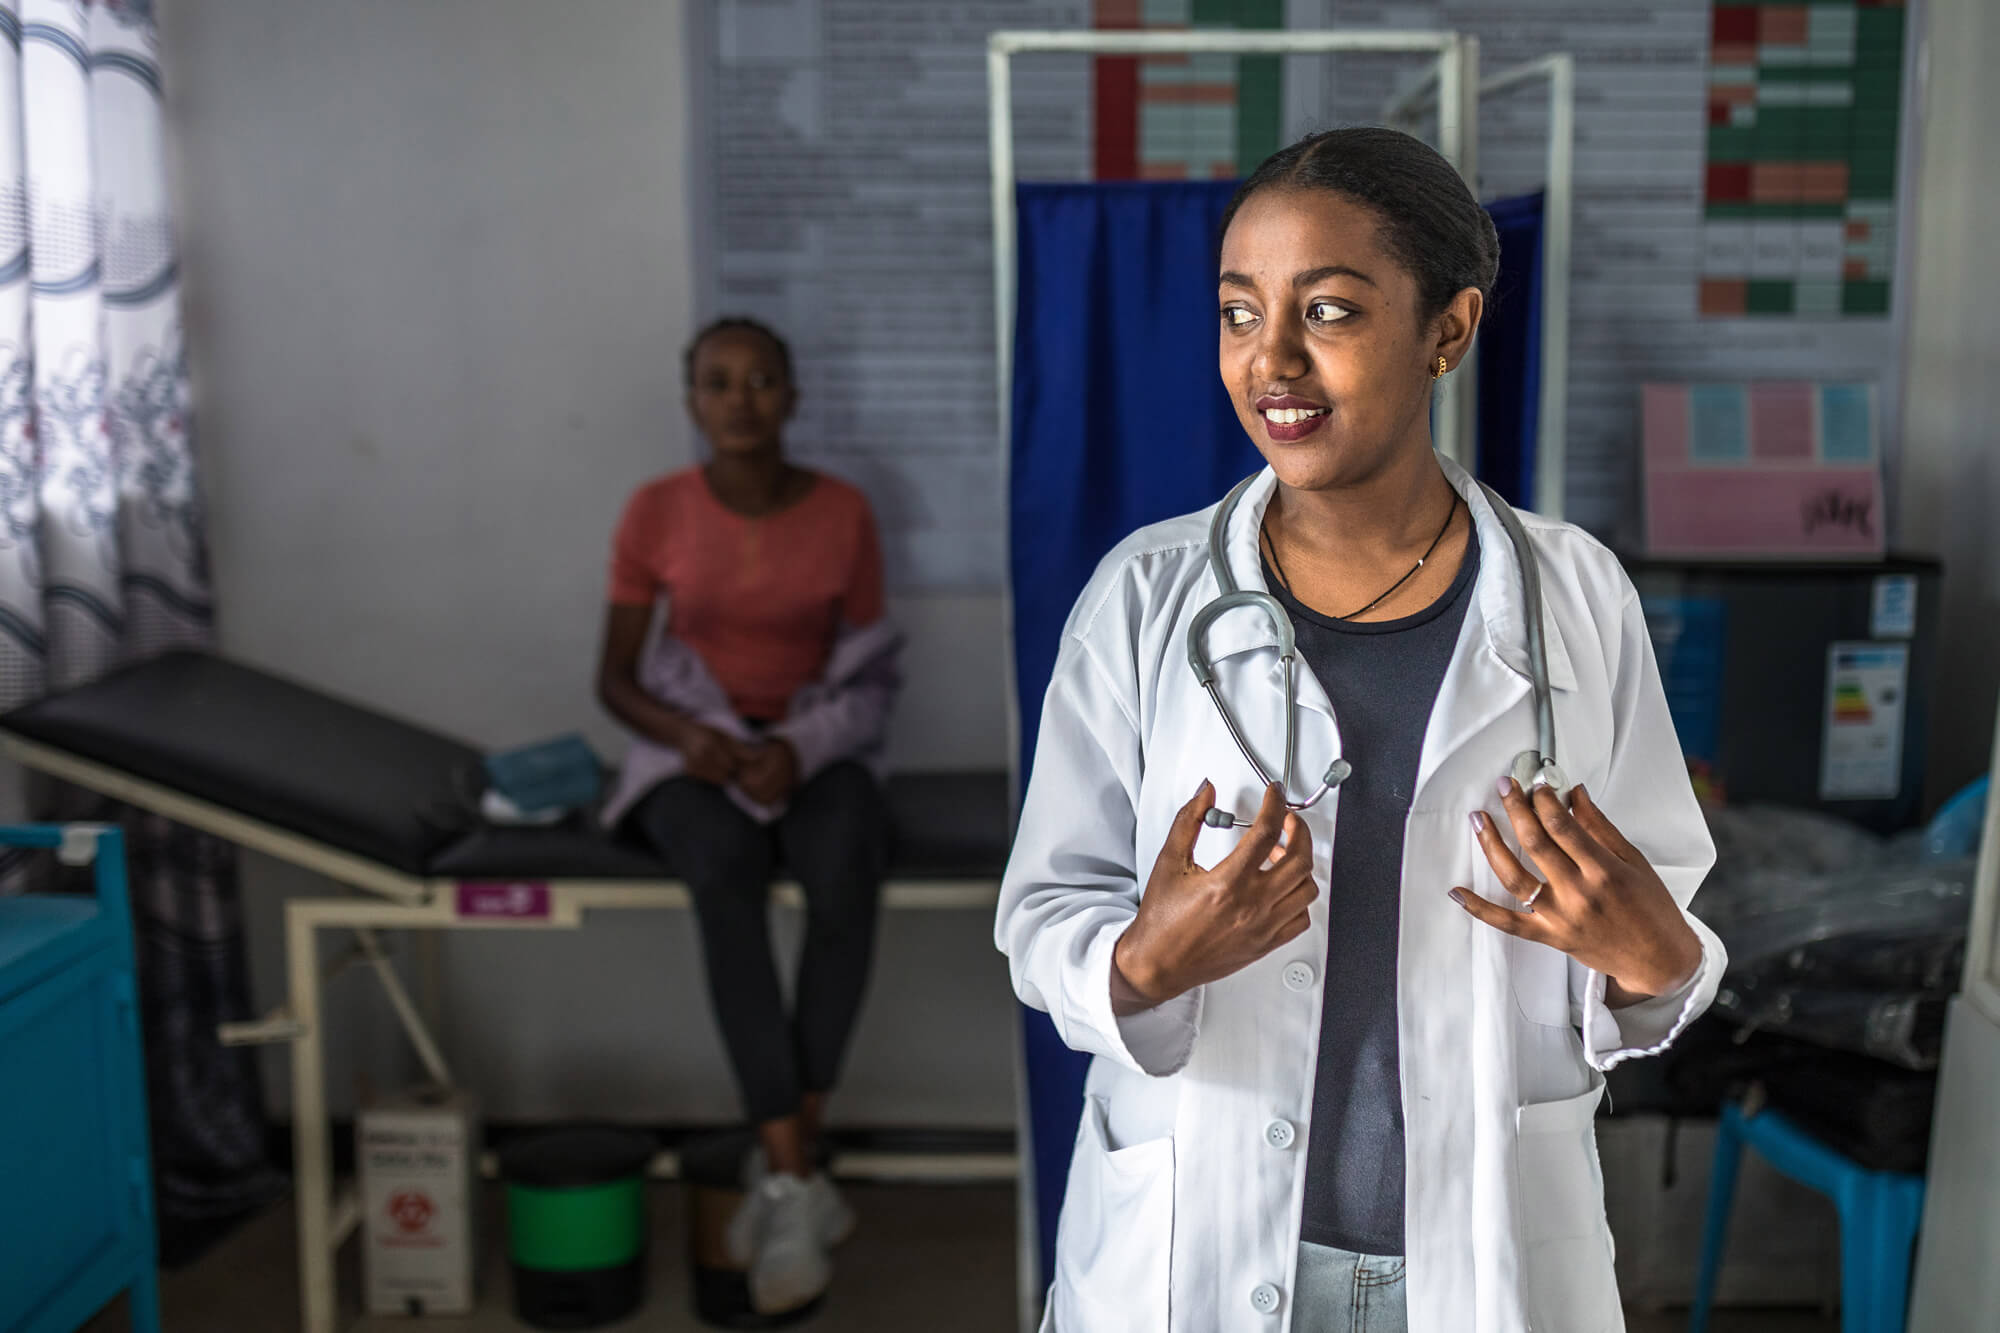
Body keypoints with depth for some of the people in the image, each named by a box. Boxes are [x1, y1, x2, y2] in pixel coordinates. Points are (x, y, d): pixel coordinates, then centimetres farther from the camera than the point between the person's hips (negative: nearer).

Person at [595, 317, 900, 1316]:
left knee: (845, 866, -35)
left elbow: (870, 678, 4)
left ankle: (783, 1165, -26)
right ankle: (797, 1175, -35)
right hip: (693, 752, 0)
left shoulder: (842, 513, -2)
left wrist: (799, 749, -15)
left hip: (812, 746, 1)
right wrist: (685, 734, -18)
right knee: (724, 868, -36)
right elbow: (616, 678, 3)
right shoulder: (657, 512, -2)